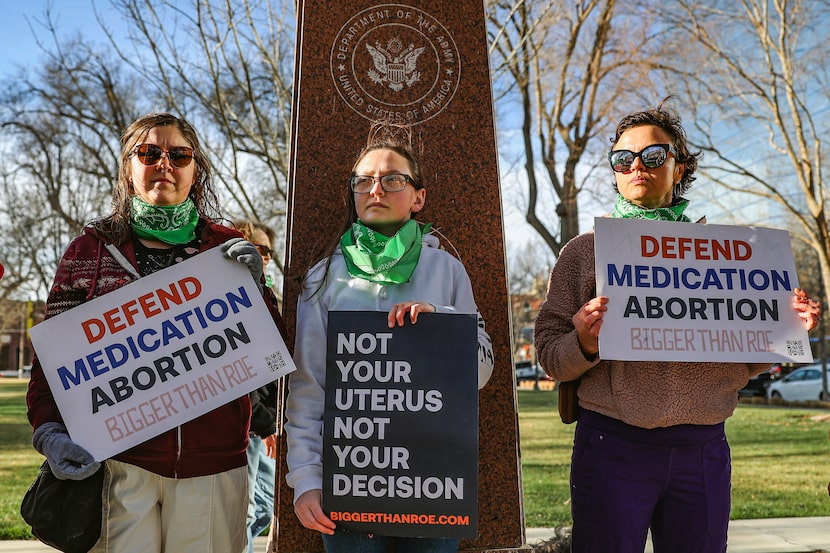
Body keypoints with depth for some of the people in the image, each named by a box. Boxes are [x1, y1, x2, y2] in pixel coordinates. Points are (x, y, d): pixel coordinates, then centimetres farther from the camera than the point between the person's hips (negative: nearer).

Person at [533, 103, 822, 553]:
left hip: (704, 448, 3)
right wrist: (585, 344, -20)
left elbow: (740, 365, 14)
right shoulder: (584, 252, 5)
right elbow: (549, 356, 1)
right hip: (612, 444, -2)